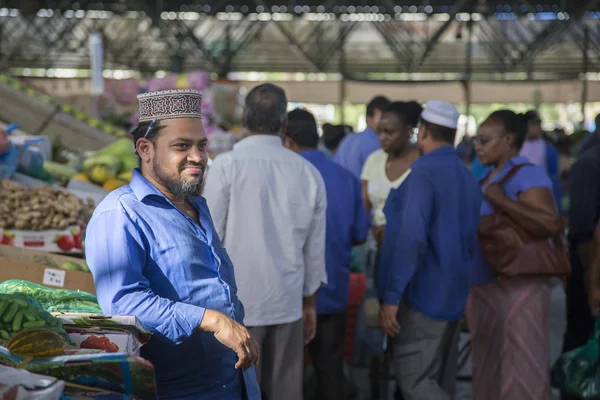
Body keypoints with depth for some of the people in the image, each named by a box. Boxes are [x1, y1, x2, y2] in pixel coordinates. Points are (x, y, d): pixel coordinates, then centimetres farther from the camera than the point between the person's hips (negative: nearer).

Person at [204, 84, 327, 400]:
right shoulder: (309, 173, 3)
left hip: (237, 302, -3)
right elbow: (315, 247, 9)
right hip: (287, 303, 4)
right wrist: (310, 303, 20)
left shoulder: (228, 165, -8)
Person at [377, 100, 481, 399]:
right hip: (454, 297, 8)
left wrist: (391, 297, -21)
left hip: (421, 296, -8)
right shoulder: (467, 177, 11)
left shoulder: (422, 173, -15)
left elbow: (411, 238, -25)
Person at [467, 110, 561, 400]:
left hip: (516, 288, -9)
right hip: (484, 289, 9)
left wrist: (500, 200, -24)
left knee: (520, 373, -5)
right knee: (489, 373, 15)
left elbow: (550, 224, -25)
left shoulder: (527, 175, -11)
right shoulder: (489, 179, 15)